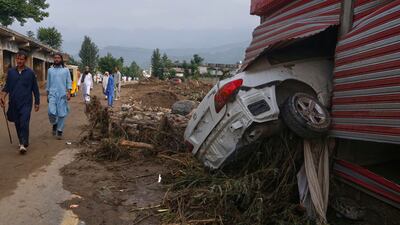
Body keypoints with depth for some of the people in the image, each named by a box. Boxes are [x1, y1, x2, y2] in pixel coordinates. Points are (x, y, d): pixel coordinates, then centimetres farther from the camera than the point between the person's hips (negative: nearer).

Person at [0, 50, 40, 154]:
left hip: (26, 103, -3)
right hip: (14, 103, 4)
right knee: (17, 124, 11)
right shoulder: (11, 72, 7)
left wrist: (37, 102, 4)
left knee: (24, 123, -13)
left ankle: (24, 145, -11)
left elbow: (35, 89, 4)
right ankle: (21, 141, 26)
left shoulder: (30, 73, 0)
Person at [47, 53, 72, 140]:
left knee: (62, 114, 1)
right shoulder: (50, 70, 10)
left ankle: (60, 131, 14)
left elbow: (69, 82, 2)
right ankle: (54, 124, 17)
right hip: (52, 94, 1)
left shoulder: (66, 70, 5)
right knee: (51, 112, -13)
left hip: (62, 95, -1)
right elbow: (48, 83, 15)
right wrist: (47, 95, 14)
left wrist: (69, 93, -10)